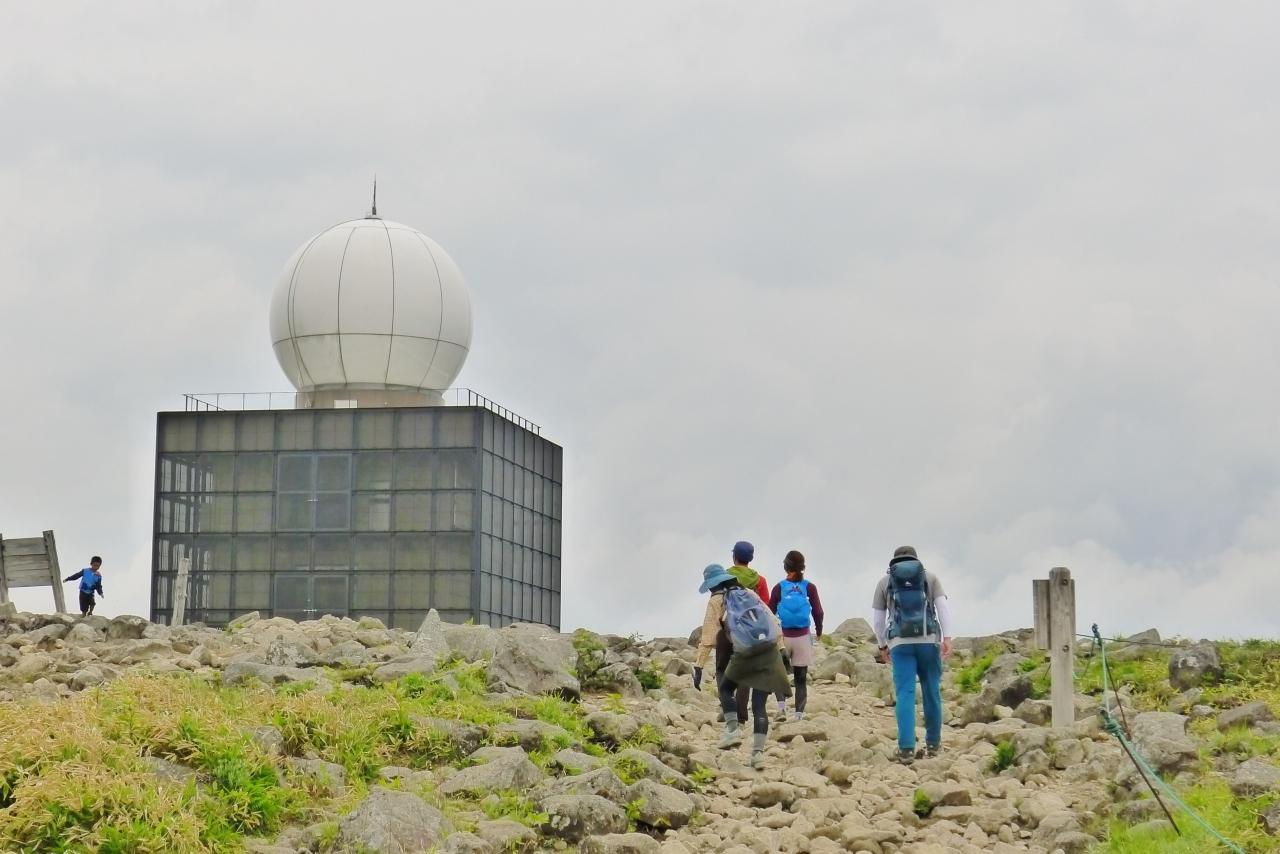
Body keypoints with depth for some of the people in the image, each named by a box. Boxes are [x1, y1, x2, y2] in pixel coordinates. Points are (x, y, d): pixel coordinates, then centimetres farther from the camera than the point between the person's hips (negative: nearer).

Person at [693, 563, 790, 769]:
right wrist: (781, 651, 23)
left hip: (745, 653, -4)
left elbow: (708, 637, 1)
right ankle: (758, 752, 1)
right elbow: (775, 623, 20)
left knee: (725, 688, 21)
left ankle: (732, 729, 1)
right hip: (770, 651, 4)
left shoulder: (717, 600, 8)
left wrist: (698, 667, 1)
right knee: (760, 704, 9)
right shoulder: (749, 593, 23)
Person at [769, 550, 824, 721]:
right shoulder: (809, 587, -2)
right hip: (803, 636, 0)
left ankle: (781, 705, -7)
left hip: (782, 636, 0)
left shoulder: (779, 588, -3)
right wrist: (818, 632, 18)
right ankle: (799, 714, 3)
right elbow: (818, 612, 2)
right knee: (801, 678, 7)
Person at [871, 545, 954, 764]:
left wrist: (882, 645, 23)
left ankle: (906, 748, -16)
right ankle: (933, 743, 19)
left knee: (905, 694, -5)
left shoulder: (885, 581, 14)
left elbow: (877, 618, 12)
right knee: (932, 692, 11)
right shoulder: (930, 577, 14)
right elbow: (943, 607, 0)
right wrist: (947, 638, -5)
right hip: (928, 640, 0)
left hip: (900, 643, 0)